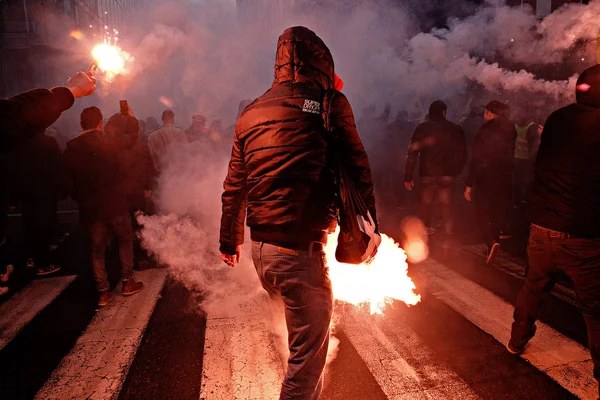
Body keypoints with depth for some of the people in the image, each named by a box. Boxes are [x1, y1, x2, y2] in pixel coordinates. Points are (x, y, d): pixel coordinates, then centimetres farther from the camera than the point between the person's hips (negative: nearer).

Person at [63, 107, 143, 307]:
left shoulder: (70, 150, 0)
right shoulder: (107, 144, -10)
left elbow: (69, 183, 4)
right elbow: (119, 171, -7)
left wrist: (82, 199, 15)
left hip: (90, 208, 3)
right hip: (114, 204, -3)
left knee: (97, 249, 12)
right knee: (125, 240, 15)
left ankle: (103, 292, 16)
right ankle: (127, 282, 16)